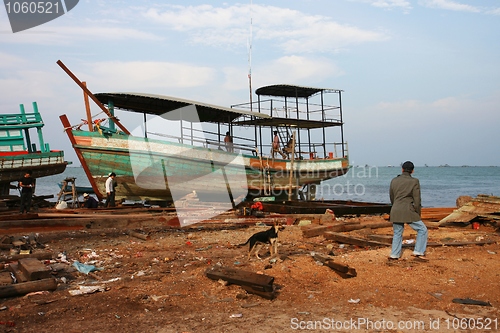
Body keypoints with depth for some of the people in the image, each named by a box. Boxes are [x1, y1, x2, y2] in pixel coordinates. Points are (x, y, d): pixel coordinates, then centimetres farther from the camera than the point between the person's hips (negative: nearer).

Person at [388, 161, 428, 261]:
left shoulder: (394, 181, 9)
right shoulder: (414, 181, -4)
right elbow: (417, 200, -5)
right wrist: (418, 214, 5)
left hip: (395, 211, 5)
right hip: (408, 211, -5)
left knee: (397, 233, 17)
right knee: (422, 230, 9)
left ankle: (394, 255, 17)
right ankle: (418, 252, 4)